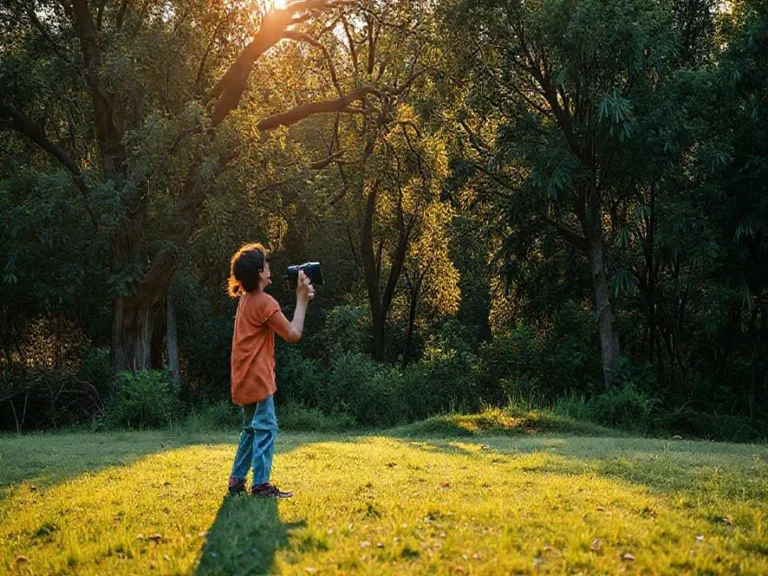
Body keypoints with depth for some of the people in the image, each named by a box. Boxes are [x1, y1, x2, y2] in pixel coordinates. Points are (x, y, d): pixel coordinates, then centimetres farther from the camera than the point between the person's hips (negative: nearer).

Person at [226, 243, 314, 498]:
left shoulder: (246, 300, 15)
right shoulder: (265, 302, -15)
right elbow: (293, 334, -16)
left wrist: (302, 298, 13)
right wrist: (301, 299, -10)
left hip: (244, 379, 10)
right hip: (258, 378, -10)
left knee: (251, 429, 17)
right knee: (266, 428, -6)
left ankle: (237, 481, 19)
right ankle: (261, 484, -7)